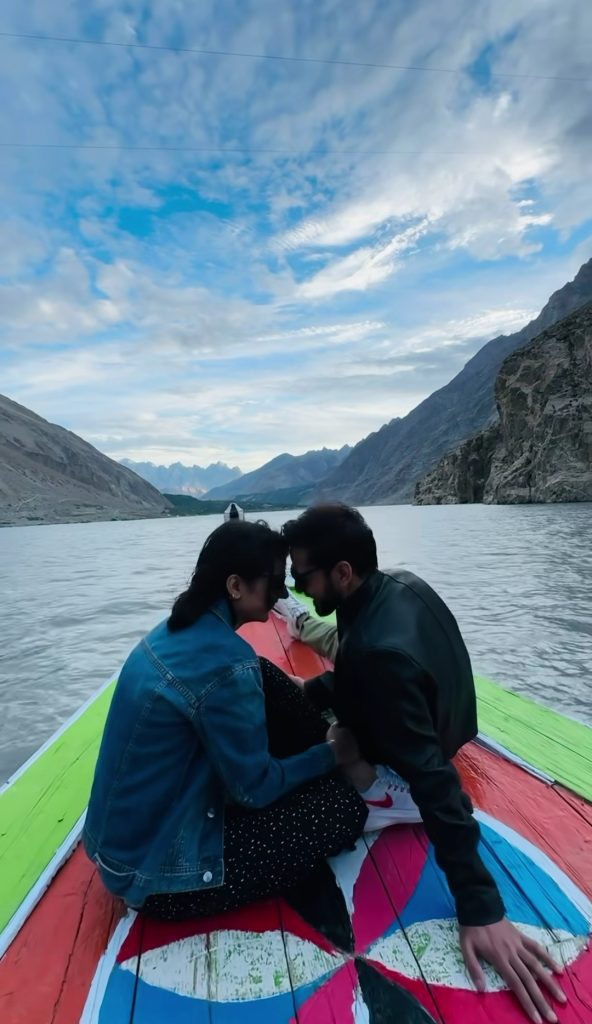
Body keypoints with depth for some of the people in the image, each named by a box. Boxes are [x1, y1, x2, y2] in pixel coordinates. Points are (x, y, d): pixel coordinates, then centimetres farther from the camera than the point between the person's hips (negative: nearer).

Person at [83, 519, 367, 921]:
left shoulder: (178, 628, -3)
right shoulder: (226, 665, -30)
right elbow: (255, 788, -18)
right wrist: (332, 754, -1)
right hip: (156, 873, -8)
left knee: (266, 679, 4)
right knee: (344, 806, -9)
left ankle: (348, 762, 17)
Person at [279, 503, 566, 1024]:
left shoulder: (381, 651, -41)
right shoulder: (403, 584, -14)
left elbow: (431, 776, -40)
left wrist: (480, 906, -36)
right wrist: (310, 688, -2)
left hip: (404, 771, -8)